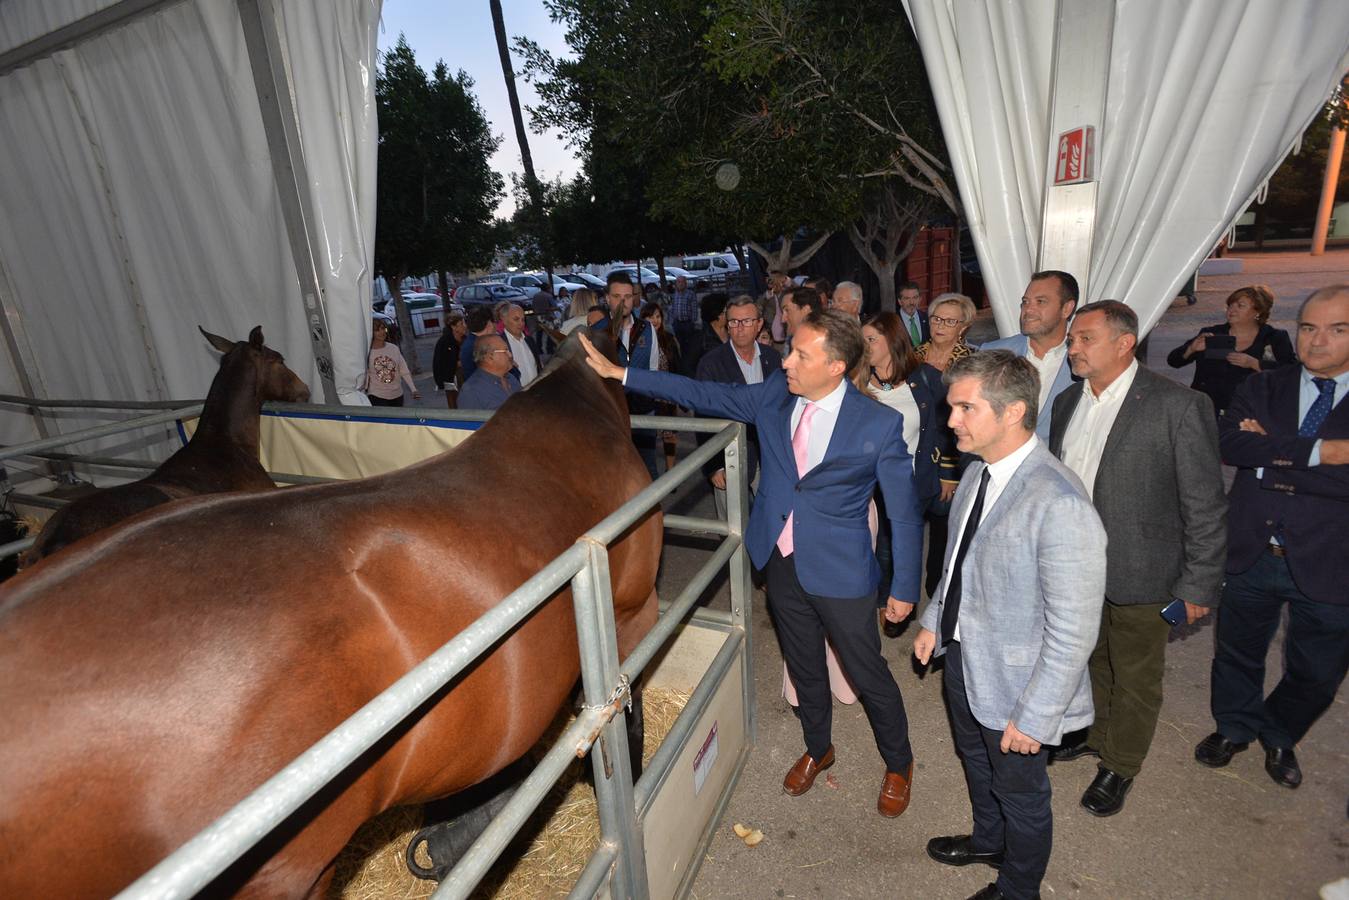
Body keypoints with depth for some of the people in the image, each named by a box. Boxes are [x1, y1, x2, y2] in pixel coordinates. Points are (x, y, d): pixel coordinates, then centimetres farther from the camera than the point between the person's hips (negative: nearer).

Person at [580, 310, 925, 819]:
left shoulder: (879, 424, -17)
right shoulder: (774, 396, -6)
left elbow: (904, 513, -9)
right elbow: (702, 394, 0)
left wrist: (905, 587, -4)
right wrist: (618, 373, -1)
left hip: (840, 572, -4)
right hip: (781, 562, 4)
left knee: (868, 674, 14)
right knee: (804, 668, 23)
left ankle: (898, 764, 44)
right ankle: (817, 749, 51)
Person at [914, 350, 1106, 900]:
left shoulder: (1060, 505, -32)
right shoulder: (977, 471, -6)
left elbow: (1073, 632, -26)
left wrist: (1034, 716, -19)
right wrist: (934, 621, 13)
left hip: (1013, 682, -7)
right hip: (962, 656, 7)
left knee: (1020, 793, 21)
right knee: (976, 763, 31)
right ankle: (988, 841, 60)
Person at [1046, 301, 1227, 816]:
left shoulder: (1178, 406, -16)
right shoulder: (1068, 402, 3)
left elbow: (1205, 505, -14)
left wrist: (1199, 584, -13)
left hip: (1138, 575, -5)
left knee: (1135, 678, 15)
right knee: (1089, 660, 24)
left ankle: (1119, 765, 37)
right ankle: (1091, 733, 48)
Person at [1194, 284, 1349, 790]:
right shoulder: (1263, 388, 0)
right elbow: (1229, 443, -18)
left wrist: (1273, 467, -17)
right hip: (1251, 556, 1)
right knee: (1238, 653, 19)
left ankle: (1280, 739, 44)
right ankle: (1235, 727, 43)